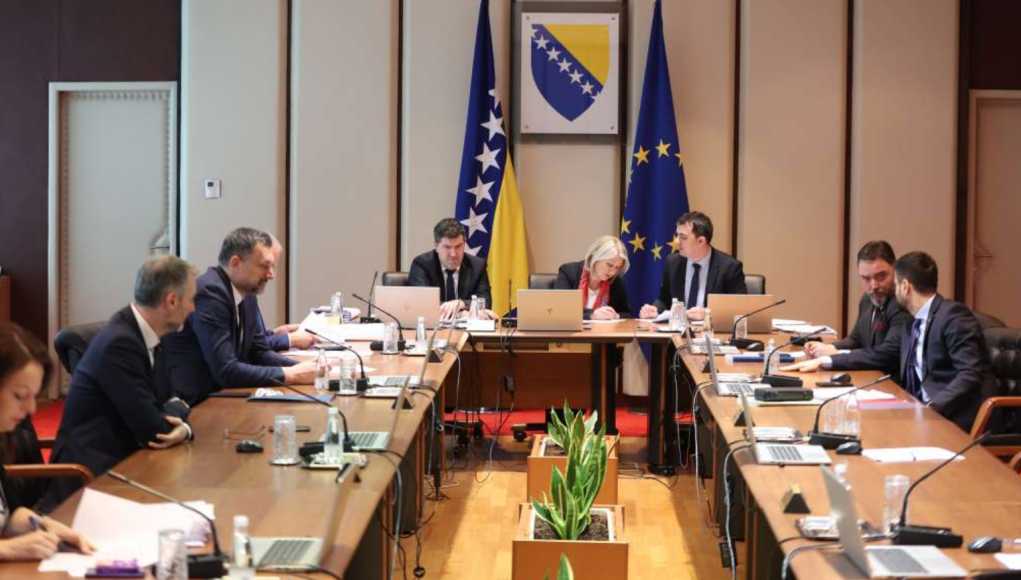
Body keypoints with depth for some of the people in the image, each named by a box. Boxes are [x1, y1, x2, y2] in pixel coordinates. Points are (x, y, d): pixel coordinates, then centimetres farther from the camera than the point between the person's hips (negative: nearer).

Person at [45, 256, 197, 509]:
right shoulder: (119, 343, -21)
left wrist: (183, 427, -12)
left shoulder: (147, 335, 5)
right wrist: (179, 410, -1)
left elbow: (167, 400, 10)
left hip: (122, 460, 8)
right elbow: (153, 430, -21)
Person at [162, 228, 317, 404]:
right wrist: (289, 375, -19)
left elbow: (260, 352, 11)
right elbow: (226, 370, -23)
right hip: (191, 403, -8)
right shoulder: (209, 293, -19)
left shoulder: (246, 292, 6)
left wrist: (301, 368, -5)